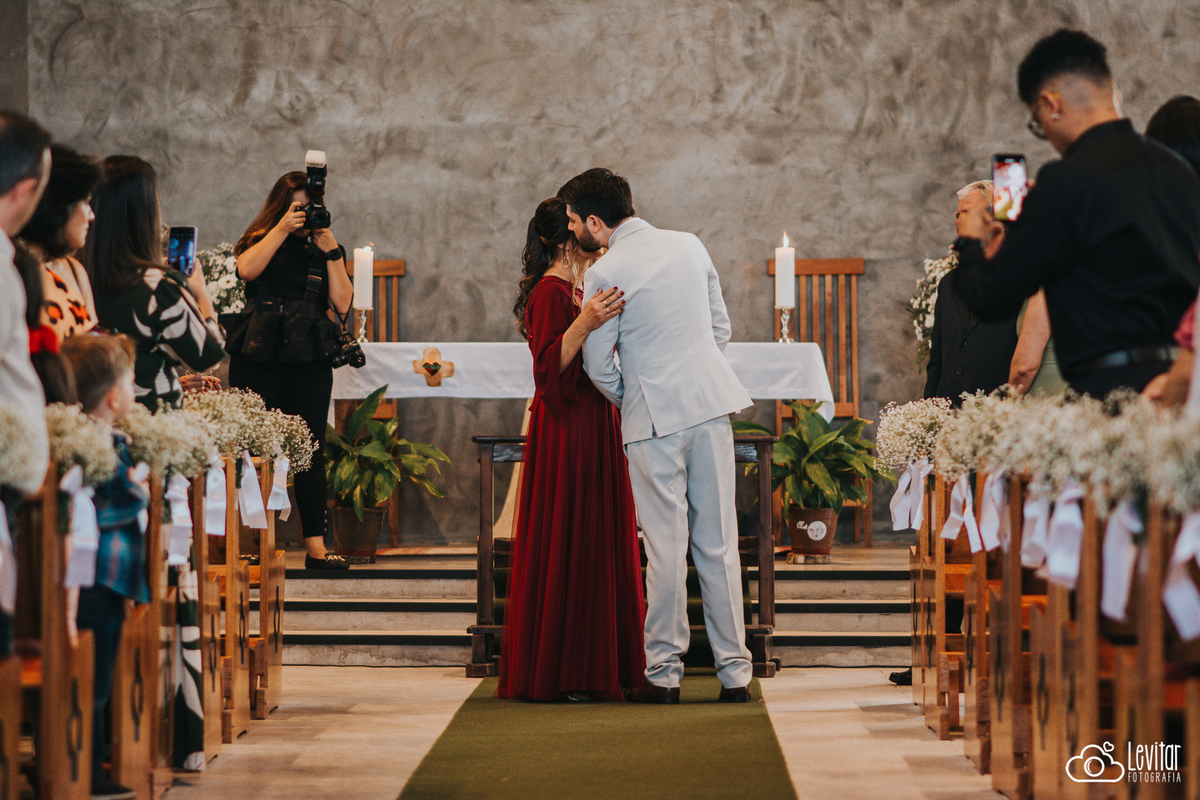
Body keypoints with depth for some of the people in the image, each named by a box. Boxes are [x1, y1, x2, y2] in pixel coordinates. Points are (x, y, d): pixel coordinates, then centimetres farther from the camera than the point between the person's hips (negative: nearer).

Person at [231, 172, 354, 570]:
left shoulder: (325, 250, 12)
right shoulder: (260, 241, 6)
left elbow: (342, 304, 0)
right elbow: (246, 270, -17)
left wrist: (330, 251, -6)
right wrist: (282, 230, -17)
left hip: (310, 363, 2)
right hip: (260, 359, -2)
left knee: (310, 452, 2)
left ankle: (315, 545, 3)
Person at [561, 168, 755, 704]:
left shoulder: (604, 273, -8)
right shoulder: (690, 246, 9)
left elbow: (597, 364, -3)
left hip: (653, 418, -4)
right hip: (711, 403, 4)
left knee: (667, 548, 1)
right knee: (718, 543, 7)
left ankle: (664, 673, 6)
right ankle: (735, 673, 8)